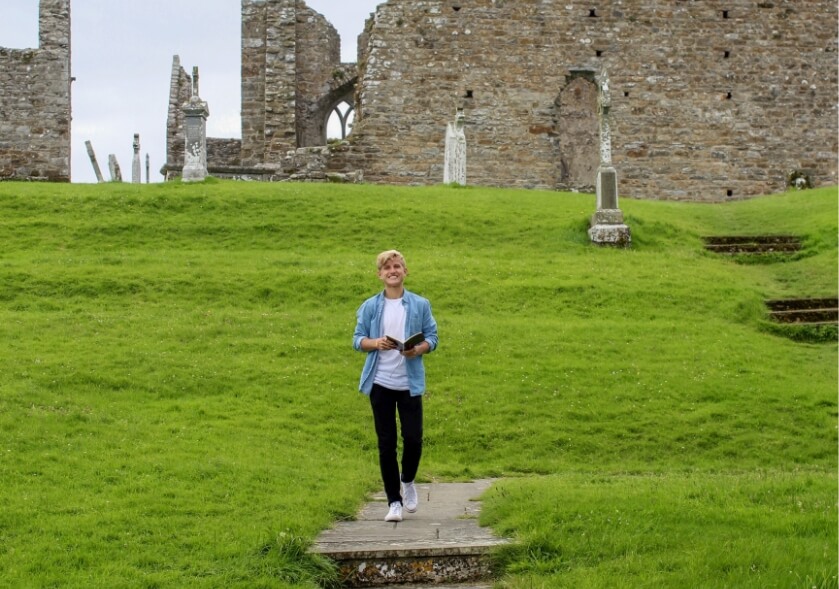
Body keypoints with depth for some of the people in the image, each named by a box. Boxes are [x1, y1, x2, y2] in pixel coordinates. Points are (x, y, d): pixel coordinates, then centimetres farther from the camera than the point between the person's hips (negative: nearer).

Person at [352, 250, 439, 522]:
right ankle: (394, 501, 12)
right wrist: (375, 343, -15)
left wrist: (418, 349, -17)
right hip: (380, 383, 0)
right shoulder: (370, 306, 3)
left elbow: (432, 338, 4)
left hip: (410, 382, 0)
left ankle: (408, 481, 30)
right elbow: (357, 339, 6)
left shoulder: (420, 305, 2)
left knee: (413, 438, -2)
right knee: (386, 442, 3)